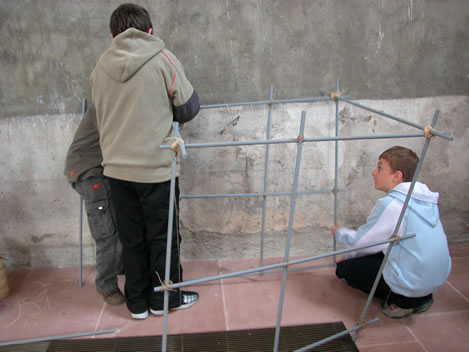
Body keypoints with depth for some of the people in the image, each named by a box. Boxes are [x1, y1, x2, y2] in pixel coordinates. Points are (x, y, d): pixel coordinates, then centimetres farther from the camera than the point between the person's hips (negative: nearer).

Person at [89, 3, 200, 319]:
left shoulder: (101, 67, 3)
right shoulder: (162, 59, -8)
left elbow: (103, 113, 12)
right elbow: (190, 107, -4)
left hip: (117, 167, 4)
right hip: (156, 167, -4)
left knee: (132, 237, 16)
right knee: (163, 236, 12)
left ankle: (137, 302, 29)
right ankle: (165, 299, 28)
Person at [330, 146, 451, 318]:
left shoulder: (391, 204, -21)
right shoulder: (426, 199, 5)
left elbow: (359, 241, -9)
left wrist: (338, 231, 12)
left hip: (412, 283, -8)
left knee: (343, 269, 3)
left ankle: (402, 300, 1)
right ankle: (419, 297, 14)